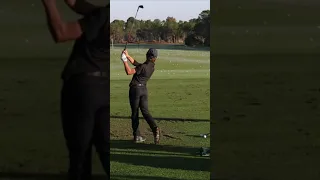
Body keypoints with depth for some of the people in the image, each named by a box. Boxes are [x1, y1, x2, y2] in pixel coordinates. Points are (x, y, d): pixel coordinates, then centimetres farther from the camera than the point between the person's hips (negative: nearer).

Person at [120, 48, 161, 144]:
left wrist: (125, 61, -12)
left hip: (135, 89, -6)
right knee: (145, 111, 4)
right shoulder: (152, 67, 7)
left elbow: (129, 72, -21)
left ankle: (137, 136, 4)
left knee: (135, 112, 3)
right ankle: (155, 128, -21)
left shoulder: (143, 67, -16)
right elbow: (136, 63, 14)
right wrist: (128, 56, 13)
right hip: (144, 89, 6)